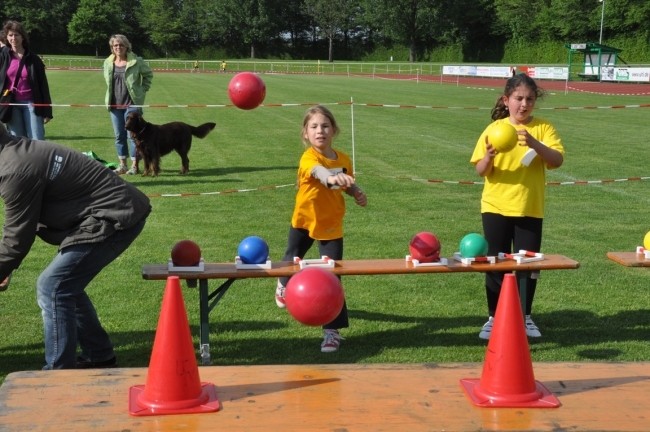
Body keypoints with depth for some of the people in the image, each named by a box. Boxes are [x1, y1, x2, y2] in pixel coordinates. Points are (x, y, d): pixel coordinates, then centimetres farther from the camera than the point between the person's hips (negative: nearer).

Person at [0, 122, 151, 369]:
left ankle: (59, 372, -2)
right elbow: (21, 226, 18)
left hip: (115, 219, -10)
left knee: (52, 287, -9)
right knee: (66, 284, 18)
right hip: (122, 209, 10)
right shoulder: (21, 152, 11)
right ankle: (98, 357, 28)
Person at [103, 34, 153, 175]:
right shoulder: (108, 63, 5)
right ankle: (122, 164, 18)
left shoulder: (136, 61, -7)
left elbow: (148, 74, 8)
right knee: (119, 136, 9)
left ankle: (135, 165, 1)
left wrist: (143, 89, 2)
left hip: (132, 104, -4)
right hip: (115, 105, 4)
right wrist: (112, 92, 12)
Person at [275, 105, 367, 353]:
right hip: (304, 220, -1)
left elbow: (348, 184, 9)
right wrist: (331, 178, -73)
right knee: (293, 258, 26)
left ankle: (333, 330, -2)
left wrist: (357, 193, -14)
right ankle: (284, 285, 62)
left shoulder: (343, 159, -9)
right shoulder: (309, 158, -26)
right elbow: (317, 171, -50)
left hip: (331, 225, 1)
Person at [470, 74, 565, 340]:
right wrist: (489, 156, -25)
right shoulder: (494, 129, -1)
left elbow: (557, 161, -13)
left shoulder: (543, 128, -1)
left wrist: (534, 144, -28)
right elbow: (481, 171, -4)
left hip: (530, 209, 0)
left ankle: (525, 316, 23)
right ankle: (494, 317, 16)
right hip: (496, 207, 0)